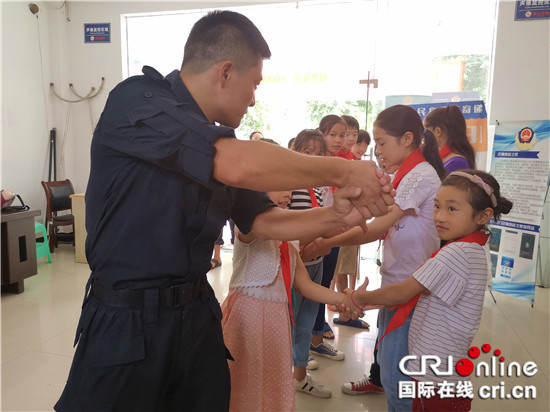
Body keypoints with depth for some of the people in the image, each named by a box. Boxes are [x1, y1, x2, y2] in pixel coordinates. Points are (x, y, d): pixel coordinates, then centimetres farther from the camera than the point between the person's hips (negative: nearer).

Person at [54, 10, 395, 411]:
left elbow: (263, 221, 10)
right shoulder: (135, 99, -15)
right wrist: (343, 171, -18)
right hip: (126, 323, -6)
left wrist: (336, 216, -6)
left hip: (197, 315, 7)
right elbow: (239, 165, -29)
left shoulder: (219, 141, 7)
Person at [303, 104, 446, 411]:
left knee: (395, 370, 0)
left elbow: (377, 227, -22)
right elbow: (384, 227, 8)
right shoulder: (411, 174, 13)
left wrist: (327, 244, -17)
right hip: (397, 279, 9)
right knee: (388, 357, 22)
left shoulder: (421, 175, -18)